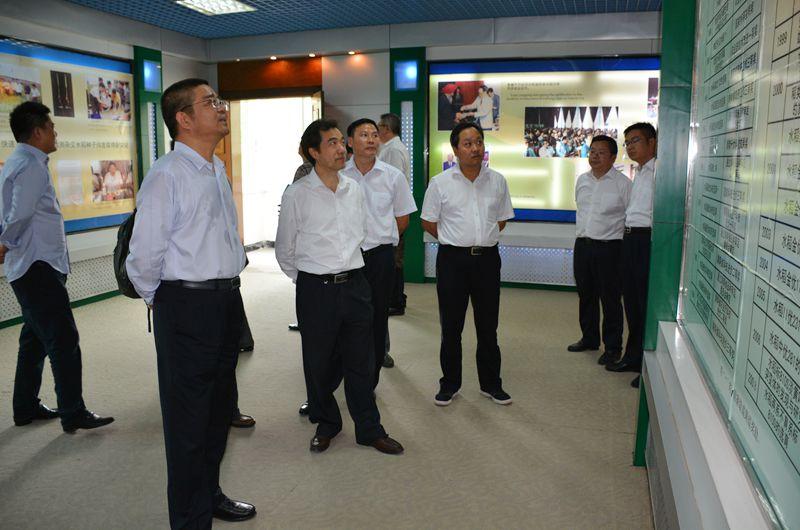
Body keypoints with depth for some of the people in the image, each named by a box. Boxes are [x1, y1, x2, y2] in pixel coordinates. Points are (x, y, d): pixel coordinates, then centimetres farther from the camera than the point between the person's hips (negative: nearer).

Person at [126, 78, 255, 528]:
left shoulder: (218, 170, 11)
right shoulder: (167, 175, -16)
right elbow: (145, 254, -14)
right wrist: (159, 300, 0)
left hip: (227, 301, 8)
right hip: (188, 306, -8)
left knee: (220, 407, 21)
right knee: (189, 420, 5)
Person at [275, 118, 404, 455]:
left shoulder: (354, 190, 6)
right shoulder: (297, 195, -6)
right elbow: (284, 250, 2)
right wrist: (307, 281, 8)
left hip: (355, 285, 3)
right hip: (316, 289, -3)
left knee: (361, 362, 10)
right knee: (319, 363, 10)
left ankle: (369, 429, 24)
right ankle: (326, 424, 31)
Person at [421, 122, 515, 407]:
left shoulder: (497, 180, 5)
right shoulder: (440, 183, -3)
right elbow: (428, 222, 5)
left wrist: (482, 240, 11)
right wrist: (456, 242, 8)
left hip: (487, 258, 2)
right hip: (452, 259, -2)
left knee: (488, 325, 11)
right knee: (451, 326, 7)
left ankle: (491, 383, 26)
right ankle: (449, 384, 22)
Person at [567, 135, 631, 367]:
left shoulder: (622, 183, -8)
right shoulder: (582, 180, 10)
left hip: (609, 247, -6)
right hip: (582, 244, 6)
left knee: (610, 299, 1)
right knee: (586, 295, 15)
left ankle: (612, 347, 13)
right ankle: (589, 338, 31)